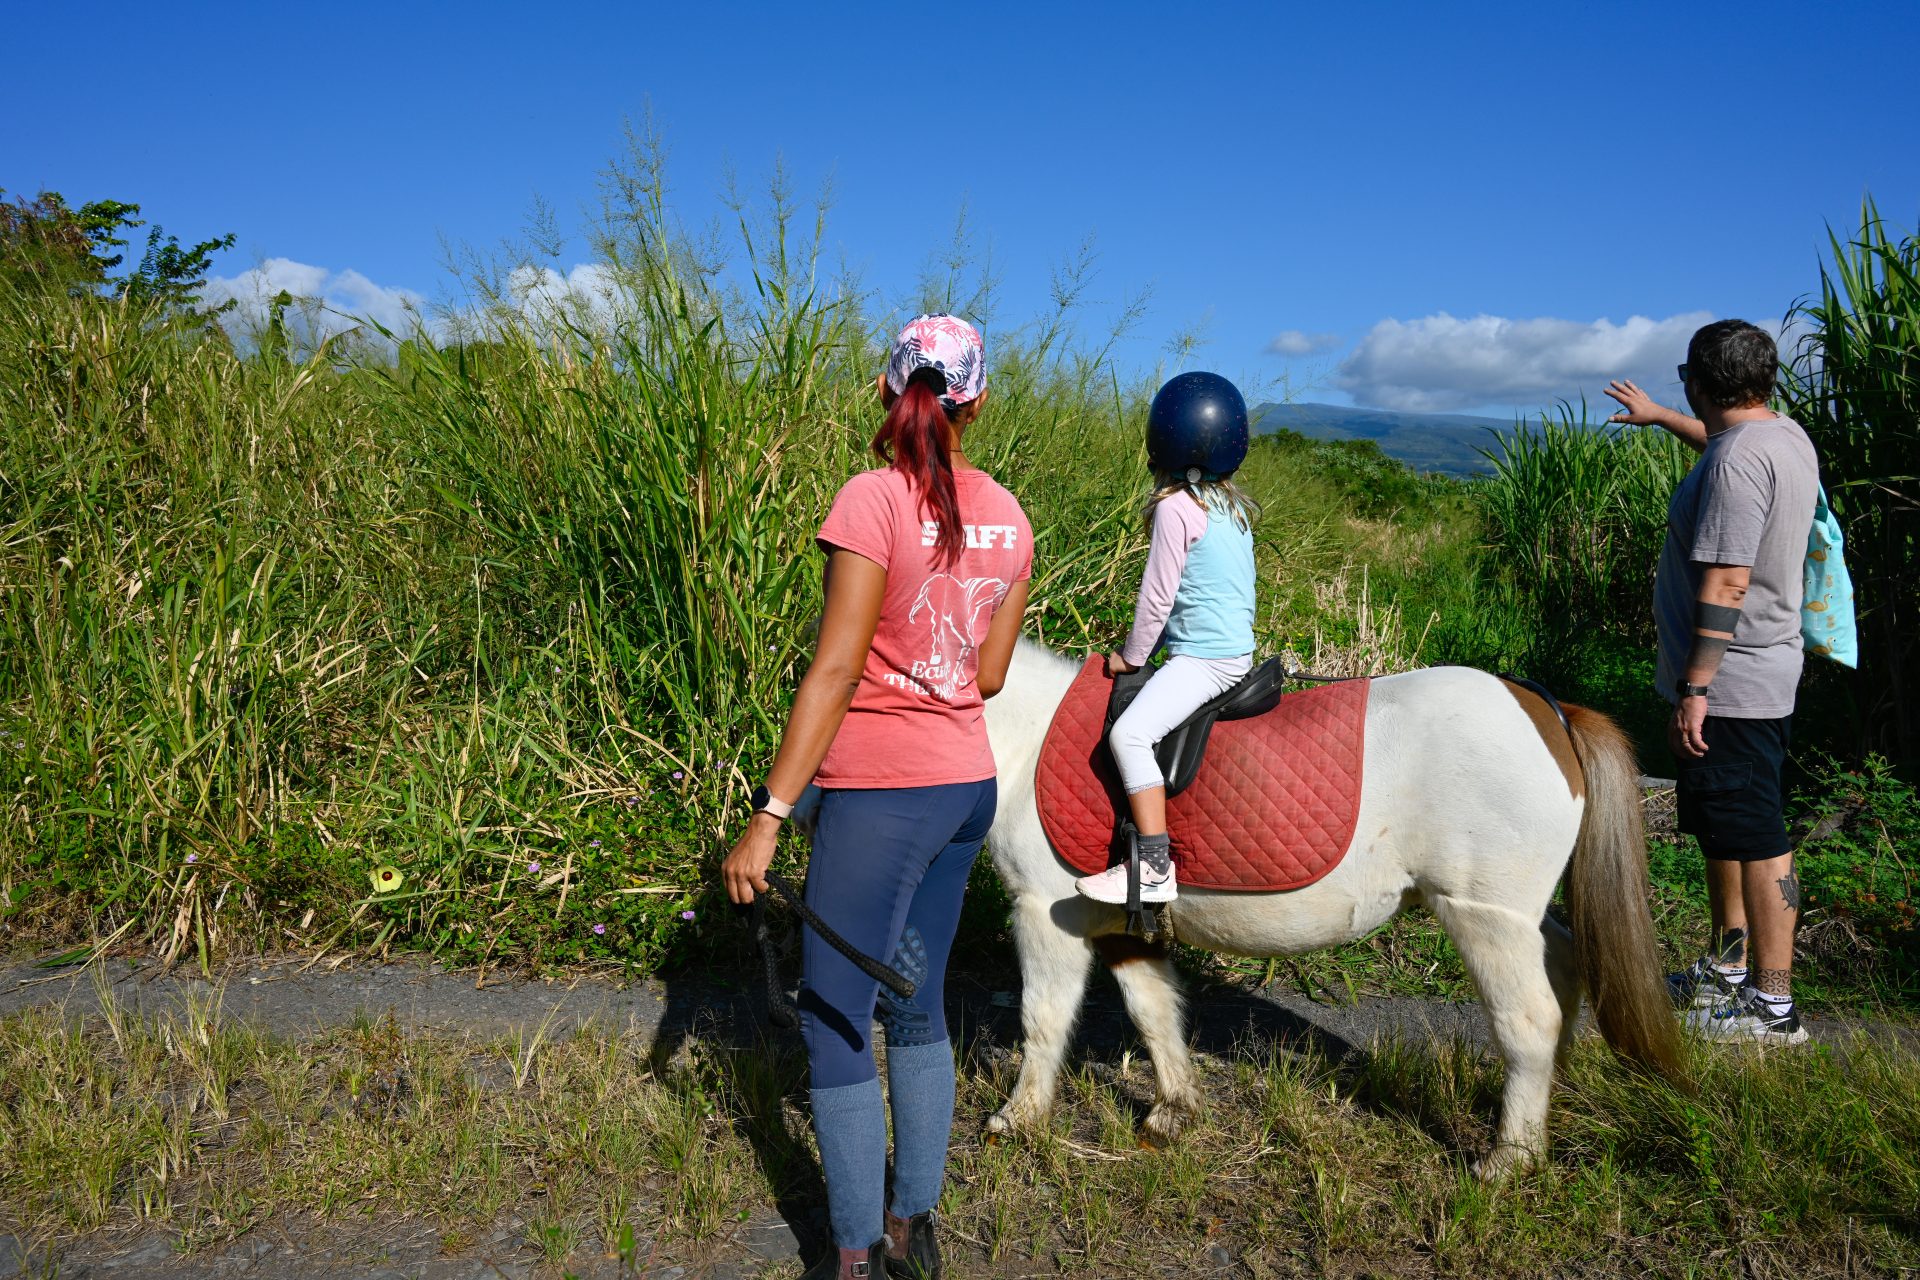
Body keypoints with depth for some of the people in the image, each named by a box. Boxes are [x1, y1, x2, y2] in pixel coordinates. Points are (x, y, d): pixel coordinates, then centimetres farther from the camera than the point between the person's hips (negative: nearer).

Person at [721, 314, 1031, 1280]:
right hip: (967, 784, 7)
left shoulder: (874, 498, -16)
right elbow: (989, 676, 7)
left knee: (835, 1023, 7)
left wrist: (768, 817, -18)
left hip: (879, 791, -7)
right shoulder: (1007, 516, 3)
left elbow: (834, 670, -20)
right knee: (916, 1007, 19)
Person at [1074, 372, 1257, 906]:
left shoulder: (1176, 507, -15)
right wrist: (1146, 649, 23)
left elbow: (1157, 596, -13)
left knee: (1129, 732, -22)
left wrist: (1131, 656, 2)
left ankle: (1155, 868, -28)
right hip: (1237, 647, 11)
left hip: (1203, 656, -11)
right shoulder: (1234, 506, 12)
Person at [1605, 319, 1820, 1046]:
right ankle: (1726, 970, 34)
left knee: (1754, 836, -4)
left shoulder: (1737, 461, -22)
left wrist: (1695, 690, -24)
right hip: (1760, 678, 11)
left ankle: (1773, 1007, 5)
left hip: (1731, 684, -11)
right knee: (1721, 828, 20)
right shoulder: (1785, 436, 9)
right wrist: (1659, 417, 47)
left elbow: (1727, 584, -26)